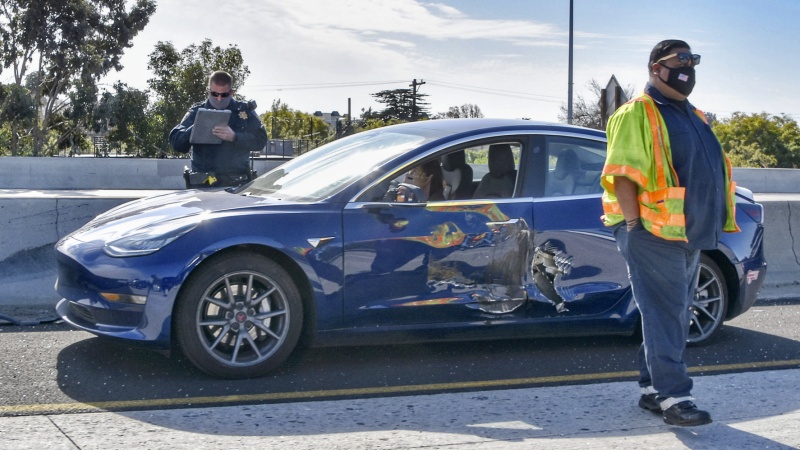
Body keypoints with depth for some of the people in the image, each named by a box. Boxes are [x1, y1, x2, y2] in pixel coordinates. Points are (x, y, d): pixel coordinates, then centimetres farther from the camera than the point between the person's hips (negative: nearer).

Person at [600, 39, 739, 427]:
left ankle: (652, 389, 20)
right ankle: (673, 396, -7)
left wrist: (710, 227, 18)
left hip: (689, 236, 9)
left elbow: (709, 172, 26)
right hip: (654, 234, -9)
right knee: (665, 314, -9)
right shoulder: (637, 113, -7)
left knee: (674, 315, 12)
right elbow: (622, 174, -15)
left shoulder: (692, 116, 20)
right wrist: (635, 226, -21)